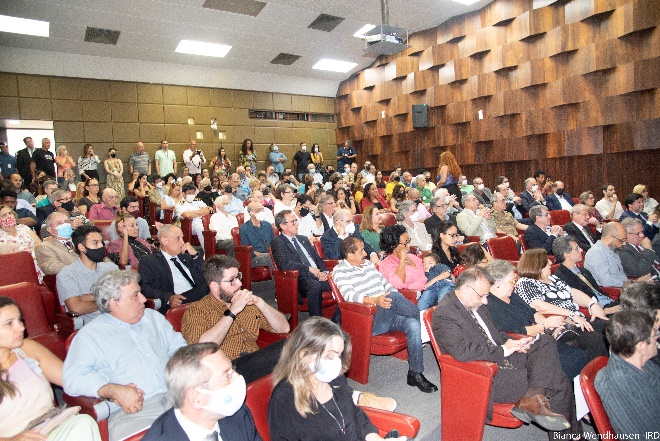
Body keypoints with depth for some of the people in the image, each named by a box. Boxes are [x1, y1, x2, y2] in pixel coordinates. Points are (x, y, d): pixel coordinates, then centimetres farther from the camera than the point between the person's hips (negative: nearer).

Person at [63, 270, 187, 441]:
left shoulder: (153, 317, 22)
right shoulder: (89, 335, 6)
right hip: (130, 412, -3)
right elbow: (73, 379, -6)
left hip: (176, 399, 3)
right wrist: (114, 391, -20)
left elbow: (178, 346, 22)